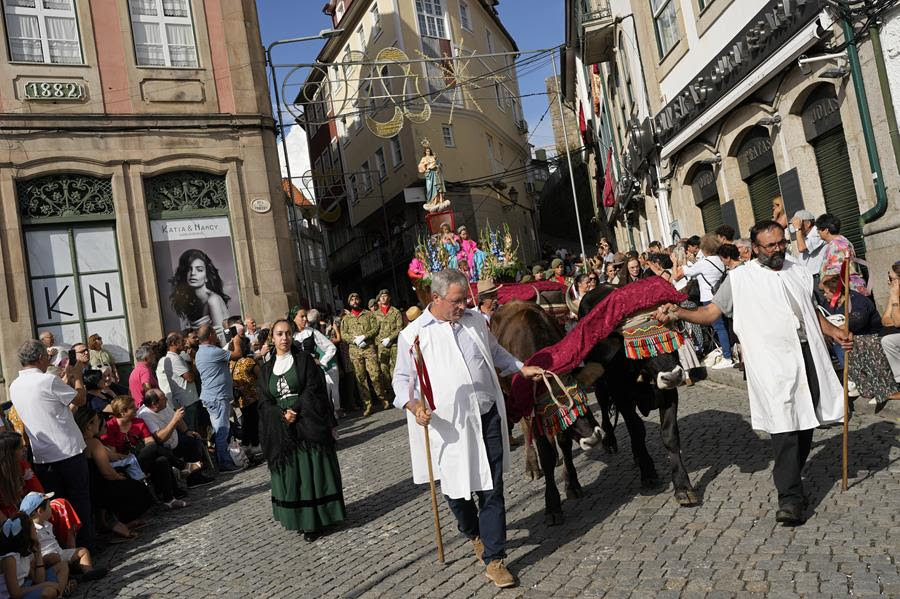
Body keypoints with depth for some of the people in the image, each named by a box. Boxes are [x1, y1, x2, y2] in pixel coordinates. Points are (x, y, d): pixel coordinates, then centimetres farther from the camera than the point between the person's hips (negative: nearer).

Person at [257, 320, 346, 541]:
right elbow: (265, 402, 6)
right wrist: (283, 414, -12)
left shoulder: (304, 359, 2)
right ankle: (300, 520, 14)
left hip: (308, 425, -3)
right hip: (281, 429, 3)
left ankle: (317, 518, 6)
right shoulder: (267, 368, 12)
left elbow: (313, 390, -6)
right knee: (290, 474, 5)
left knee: (313, 470, -2)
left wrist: (295, 409, -16)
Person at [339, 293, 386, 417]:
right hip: (354, 351, 2)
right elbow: (343, 334, 5)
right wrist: (355, 339, -12)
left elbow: (375, 329, 1)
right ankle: (367, 405, 5)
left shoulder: (369, 314, 12)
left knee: (375, 375, -9)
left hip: (369, 348, -2)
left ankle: (382, 398, 11)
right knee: (360, 378, 1)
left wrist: (364, 336, -13)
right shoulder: (346, 318, 15)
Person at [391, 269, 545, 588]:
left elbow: (496, 352, 27)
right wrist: (412, 405, -17)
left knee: (492, 489, 2)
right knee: (456, 489, 11)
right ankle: (474, 534, 42)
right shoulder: (413, 334, -4)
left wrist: (523, 368, 17)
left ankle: (493, 559, 14)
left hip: (487, 418, 3)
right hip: (449, 425, -2)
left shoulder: (476, 321, 9)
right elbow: (402, 379, 1)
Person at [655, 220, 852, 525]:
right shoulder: (740, 278, 1)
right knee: (784, 424, -13)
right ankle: (790, 498, -9)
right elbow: (711, 311, -1)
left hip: (809, 354, 6)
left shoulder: (798, 271, 17)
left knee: (806, 420, 12)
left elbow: (811, 310, 25)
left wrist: (835, 332, 11)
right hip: (774, 362, -6)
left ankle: (792, 477, 32)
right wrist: (679, 313, -17)